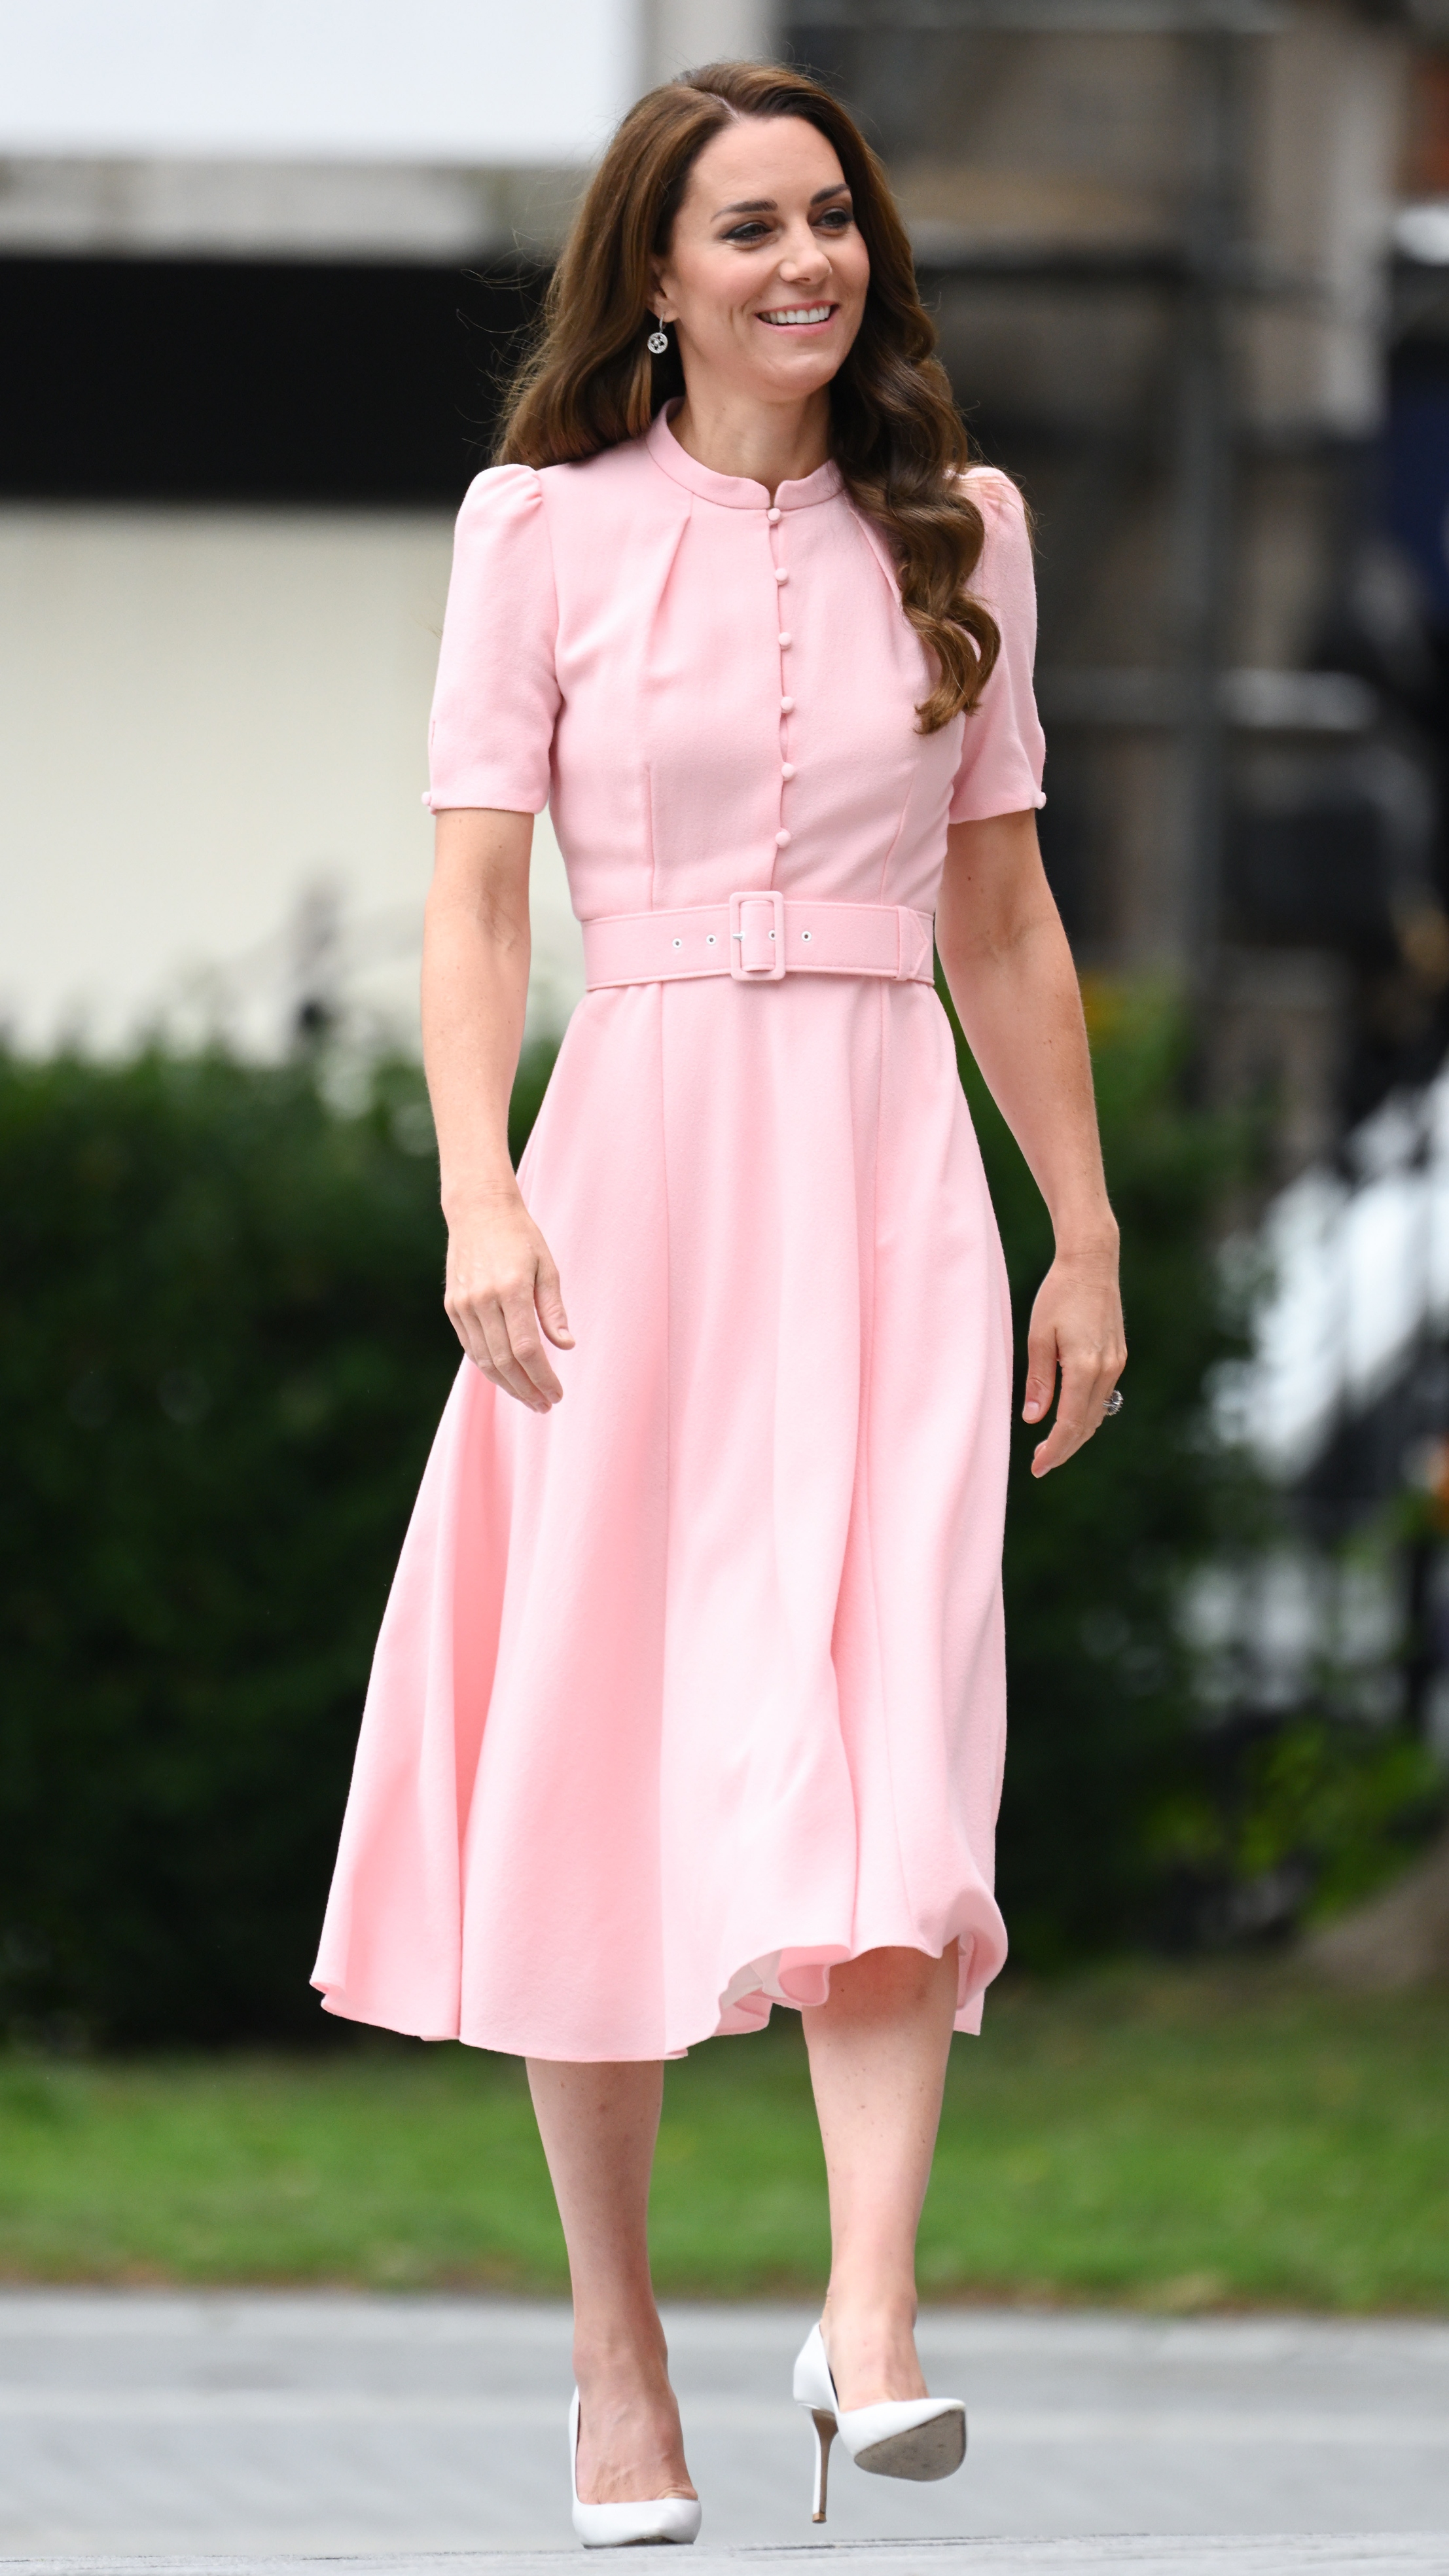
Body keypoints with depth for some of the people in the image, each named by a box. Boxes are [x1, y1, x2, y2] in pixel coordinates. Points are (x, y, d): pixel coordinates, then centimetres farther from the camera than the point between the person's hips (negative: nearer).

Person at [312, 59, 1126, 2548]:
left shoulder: (956, 531, 11)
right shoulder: (547, 528, 3)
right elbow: (476, 892, -2)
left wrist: (1086, 1234, 14)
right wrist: (480, 1199, -15)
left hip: (893, 1165, 1)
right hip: (642, 1154, -1)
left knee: (894, 1741, -14)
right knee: (605, 1755, 1)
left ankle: (868, 2308, -25)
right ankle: (615, 2350, 11)